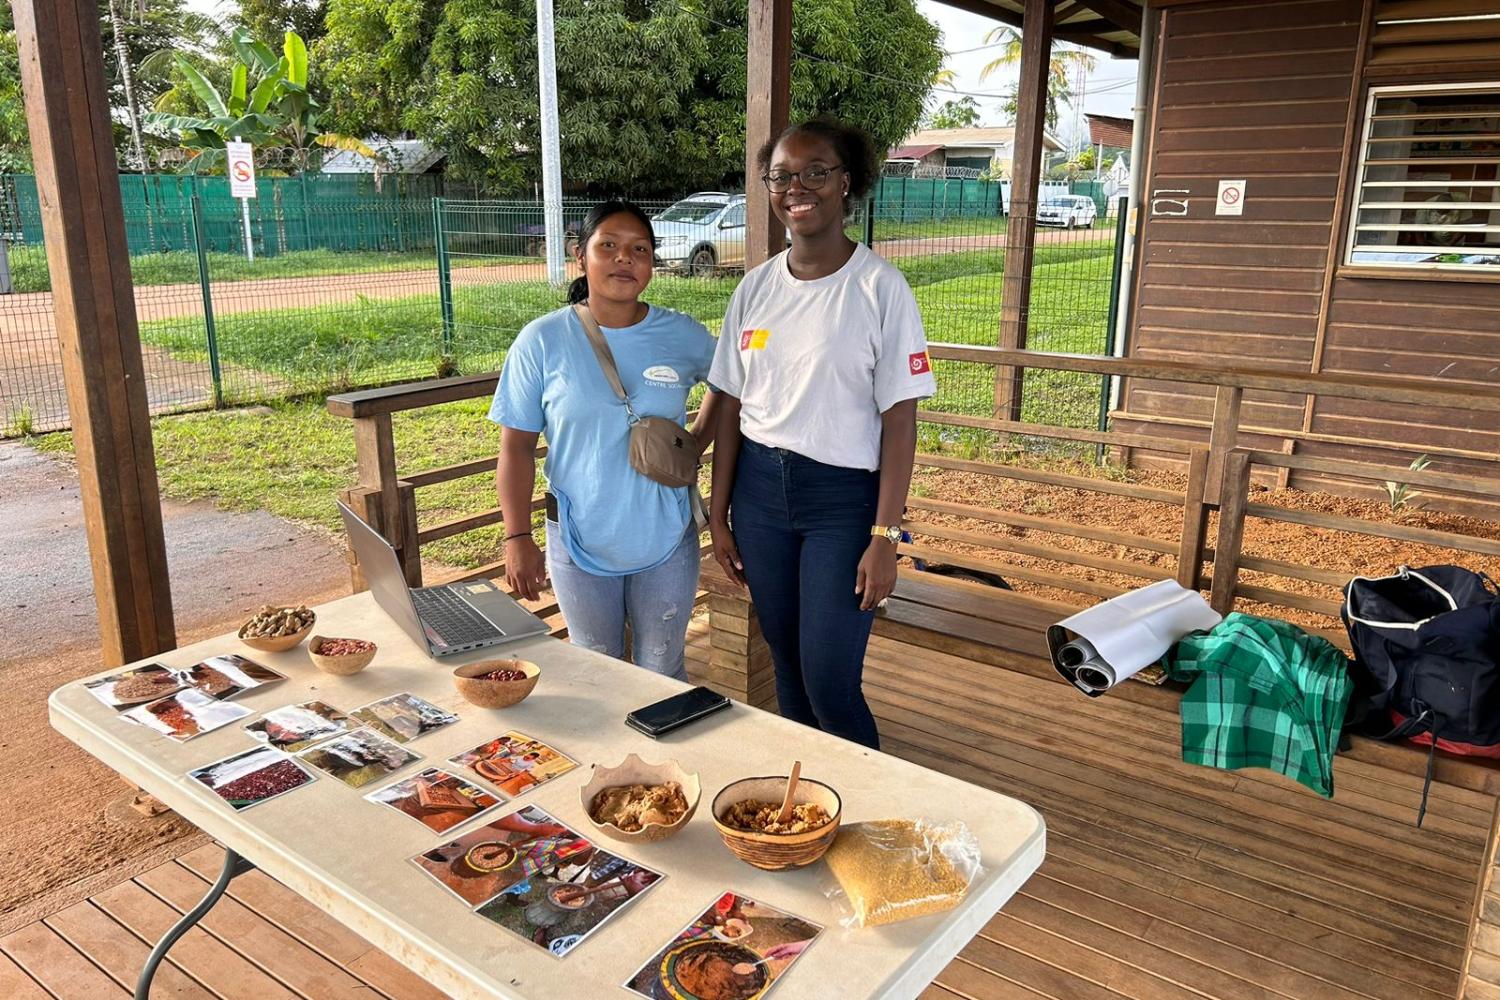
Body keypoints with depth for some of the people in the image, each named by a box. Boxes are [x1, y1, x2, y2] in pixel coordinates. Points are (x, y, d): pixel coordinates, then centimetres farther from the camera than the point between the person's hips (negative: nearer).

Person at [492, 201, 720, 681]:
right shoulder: (542, 341, -9)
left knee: (663, 674, 14)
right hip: (579, 544, 0)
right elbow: (517, 446, -7)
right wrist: (518, 538, -13)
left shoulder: (684, 335, -4)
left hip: (666, 539, 1)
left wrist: (696, 444, 2)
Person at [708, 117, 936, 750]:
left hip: (844, 496, -4)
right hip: (760, 489, 5)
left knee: (829, 681, -4)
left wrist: (885, 537, -14)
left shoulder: (880, 289, -9)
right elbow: (731, 409, 7)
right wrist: (719, 514, 7)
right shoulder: (755, 289, 4)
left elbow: (900, 421, -11)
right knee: (787, 665, 15)